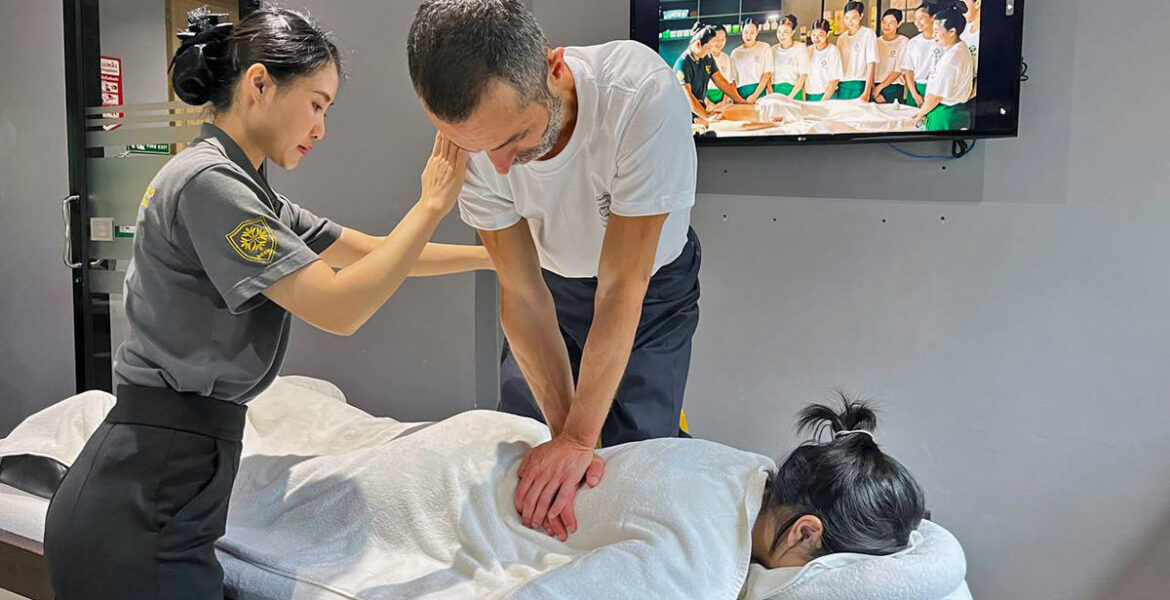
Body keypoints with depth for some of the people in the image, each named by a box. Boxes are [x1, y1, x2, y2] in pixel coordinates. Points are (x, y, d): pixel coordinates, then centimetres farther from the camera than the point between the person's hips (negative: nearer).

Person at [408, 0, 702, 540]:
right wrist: (566, 433, -27)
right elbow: (522, 293, -20)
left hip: (652, 283, -3)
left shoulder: (643, 95, -41)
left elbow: (621, 287, -34)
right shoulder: (472, 133, -28)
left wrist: (579, 439, -31)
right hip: (552, 282, 3)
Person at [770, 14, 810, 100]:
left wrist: (790, 96, -13)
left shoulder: (800, 48, 1)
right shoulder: (773, 50, 10)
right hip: (775, 91, 3)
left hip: (793, 91, -3)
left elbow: (803, 76, -3)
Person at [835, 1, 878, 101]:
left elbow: (871, 65, -7)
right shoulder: (841, 38, 13)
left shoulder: (868, 34, -1)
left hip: (860, 86, -4)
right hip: (842, 86, 4)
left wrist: (866, 93, -16)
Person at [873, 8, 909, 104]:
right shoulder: (876, 42, 11)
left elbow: (899, 70, -5)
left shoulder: (903, 42, 1)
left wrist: (880, 87, -7)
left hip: (893, 89, -3)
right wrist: (874, 91, -7)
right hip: (874, 89, 3)